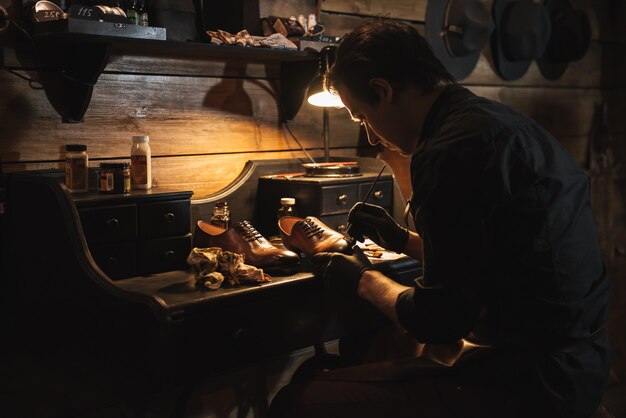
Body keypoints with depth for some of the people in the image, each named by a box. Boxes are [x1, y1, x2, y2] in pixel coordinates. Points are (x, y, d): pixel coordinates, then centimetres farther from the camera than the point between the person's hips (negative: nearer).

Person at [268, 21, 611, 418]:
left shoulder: (450, 150, -19)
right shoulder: (504, 122, 11)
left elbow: (440, 321, -16)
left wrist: (364, 280, 1)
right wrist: (403, 240, 23)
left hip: (531, 383, -10)